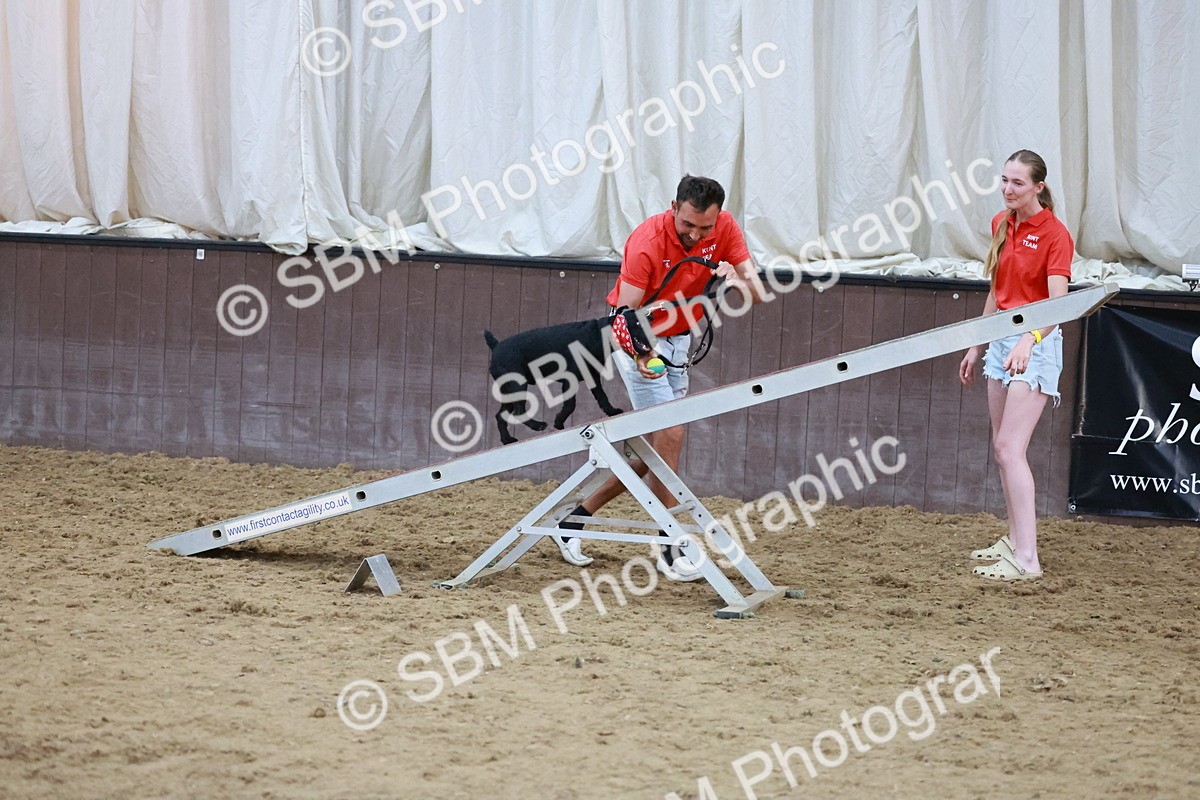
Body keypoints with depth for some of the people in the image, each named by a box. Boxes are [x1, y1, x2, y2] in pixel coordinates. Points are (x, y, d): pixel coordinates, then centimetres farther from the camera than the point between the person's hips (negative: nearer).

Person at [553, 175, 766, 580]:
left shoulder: (725, 229, -14)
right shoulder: (647, 242, -27)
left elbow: (758, 294, -16)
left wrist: (740, 281, -39)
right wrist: (641, 357, -45)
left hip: (677, 341, 6)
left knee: (656, 450, 5)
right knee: (670, 434, -17)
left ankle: (577, 518, 16)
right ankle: (669, 549, -12)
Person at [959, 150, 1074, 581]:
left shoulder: (1054, 234, -15)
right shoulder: (1002, 224, 9)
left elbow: (1057, 303, -25)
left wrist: (1029, 341, -42)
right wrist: (976, 346, 22)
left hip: (1036, 345, -8)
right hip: (1002, 339, 8)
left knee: (1010, 447, -15)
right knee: (1002, 446, 11)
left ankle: (1026, 559, -17)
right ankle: (1014, 540, 21)